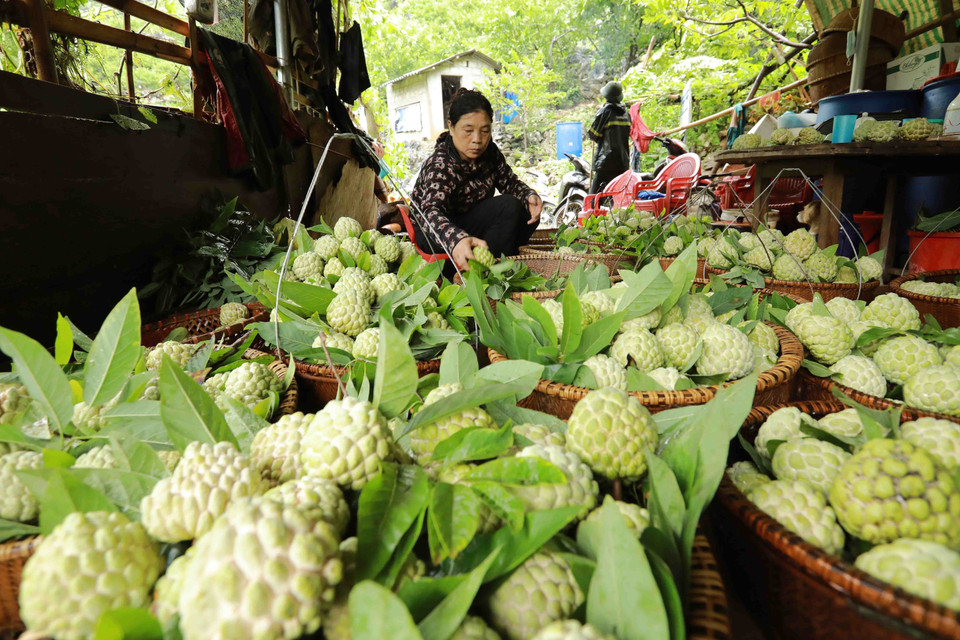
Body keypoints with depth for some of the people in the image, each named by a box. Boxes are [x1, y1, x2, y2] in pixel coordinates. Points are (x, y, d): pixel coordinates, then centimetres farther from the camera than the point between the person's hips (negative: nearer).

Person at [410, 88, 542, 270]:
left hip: (471, 224, 7)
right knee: (508, 206, -23)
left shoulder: (490, 153, -5)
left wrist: (529, 196, -20)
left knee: (527, 215, -9)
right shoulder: (439, 165, -27)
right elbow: (431, 212, -42)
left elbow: (511, 182, 5)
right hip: (433, 235, -7)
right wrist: (457, 240, -64)